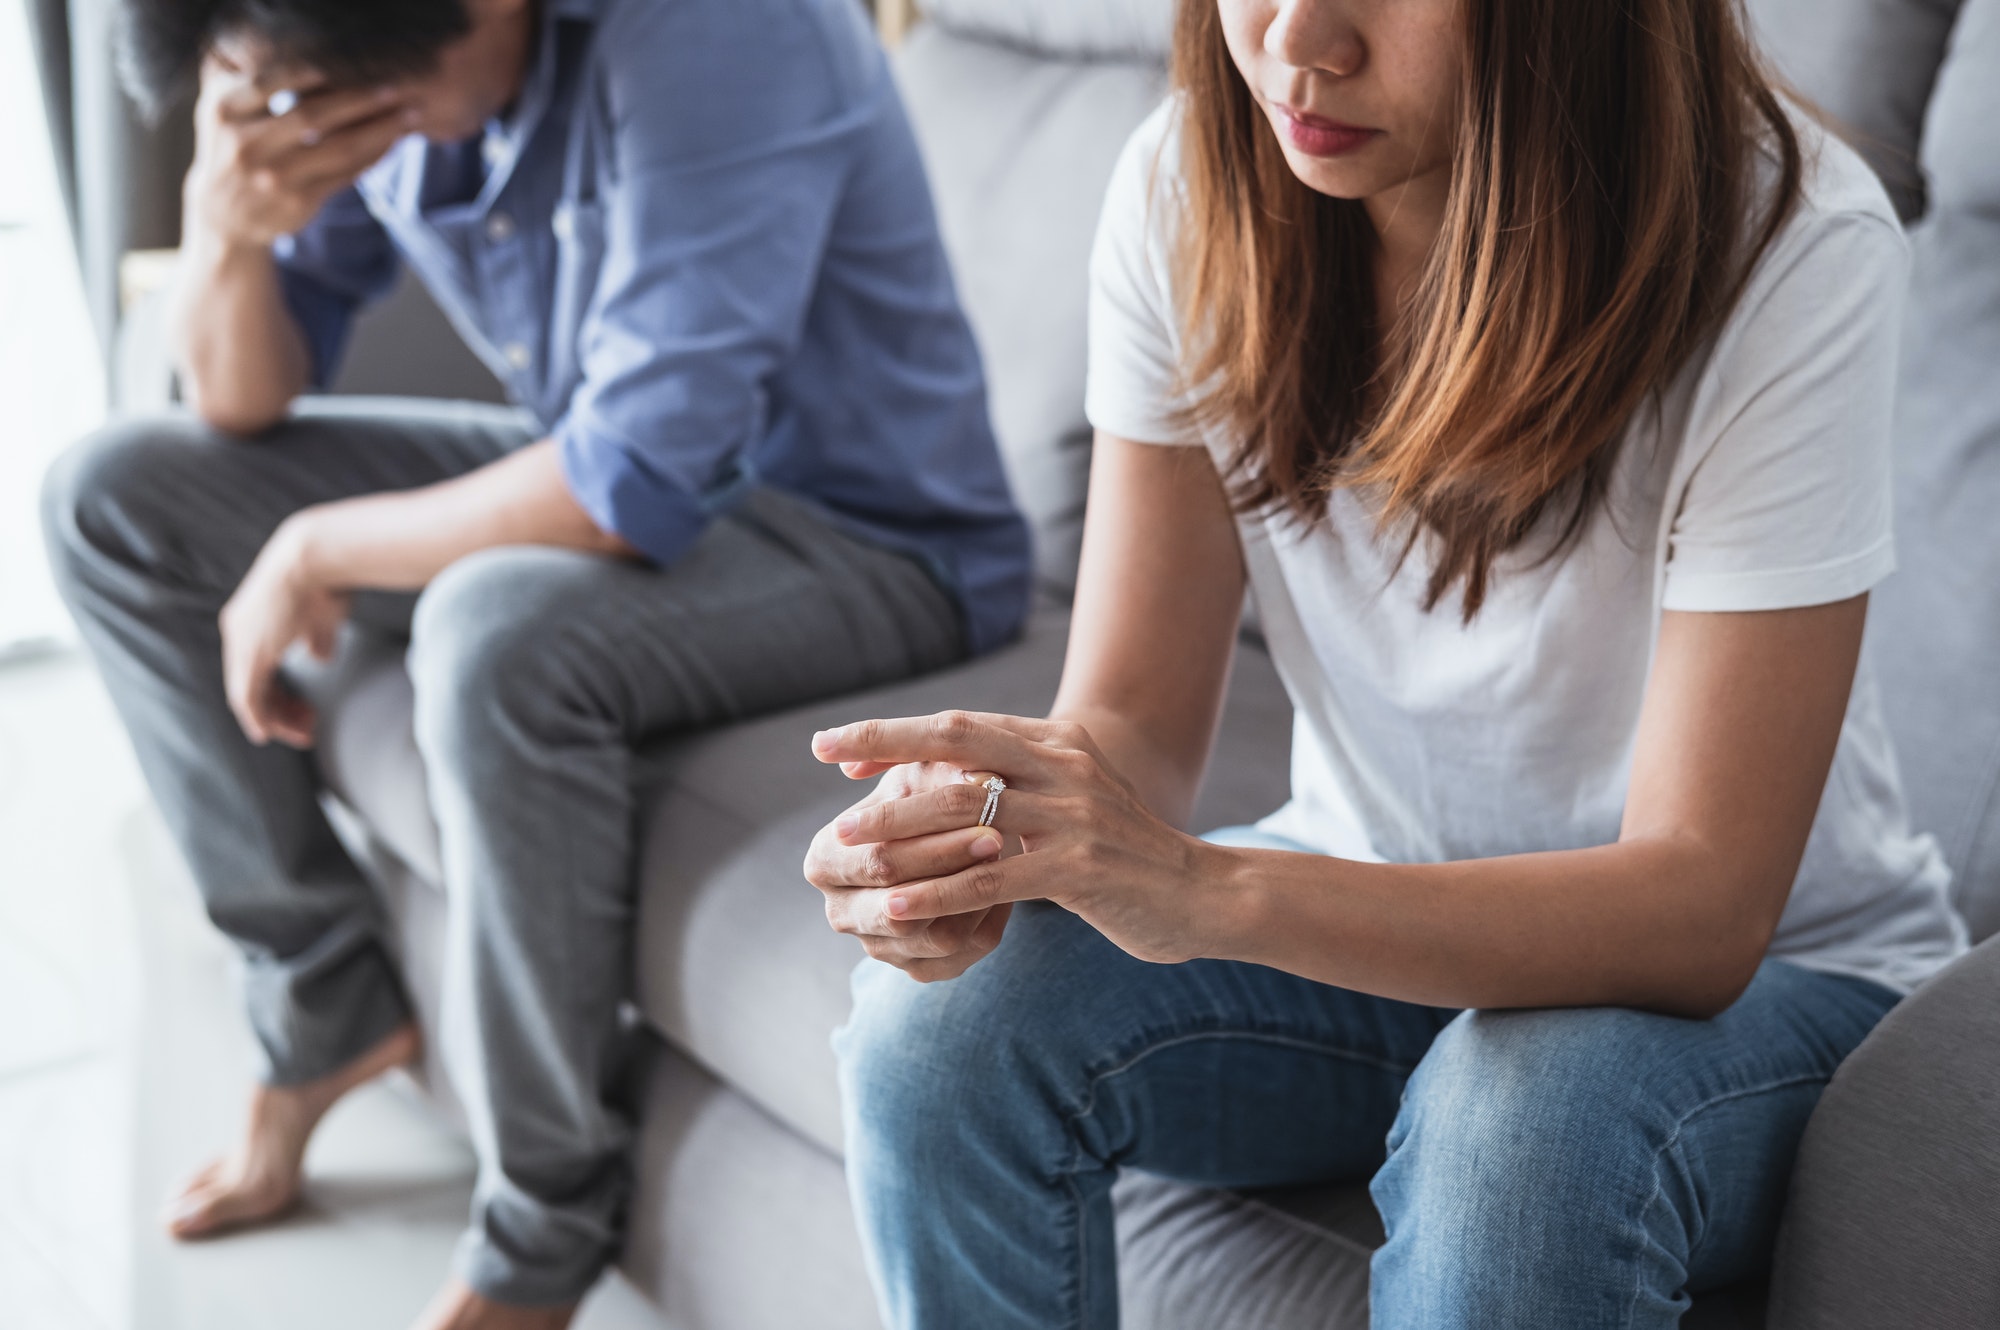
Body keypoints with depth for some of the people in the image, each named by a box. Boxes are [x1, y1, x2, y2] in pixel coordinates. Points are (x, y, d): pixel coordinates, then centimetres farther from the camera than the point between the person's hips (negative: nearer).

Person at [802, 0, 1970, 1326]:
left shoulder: (1790, 253, -26)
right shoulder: (1191, 188, -13)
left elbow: (1702, 910, -28)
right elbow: (1133, 716, -11)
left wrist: (1207, 893, -42)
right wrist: (973, 834, -35)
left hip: (1767, 966, -3)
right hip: (1375, 911, 4)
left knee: (1519, 1127, -36)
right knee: (945, 1025, -22)